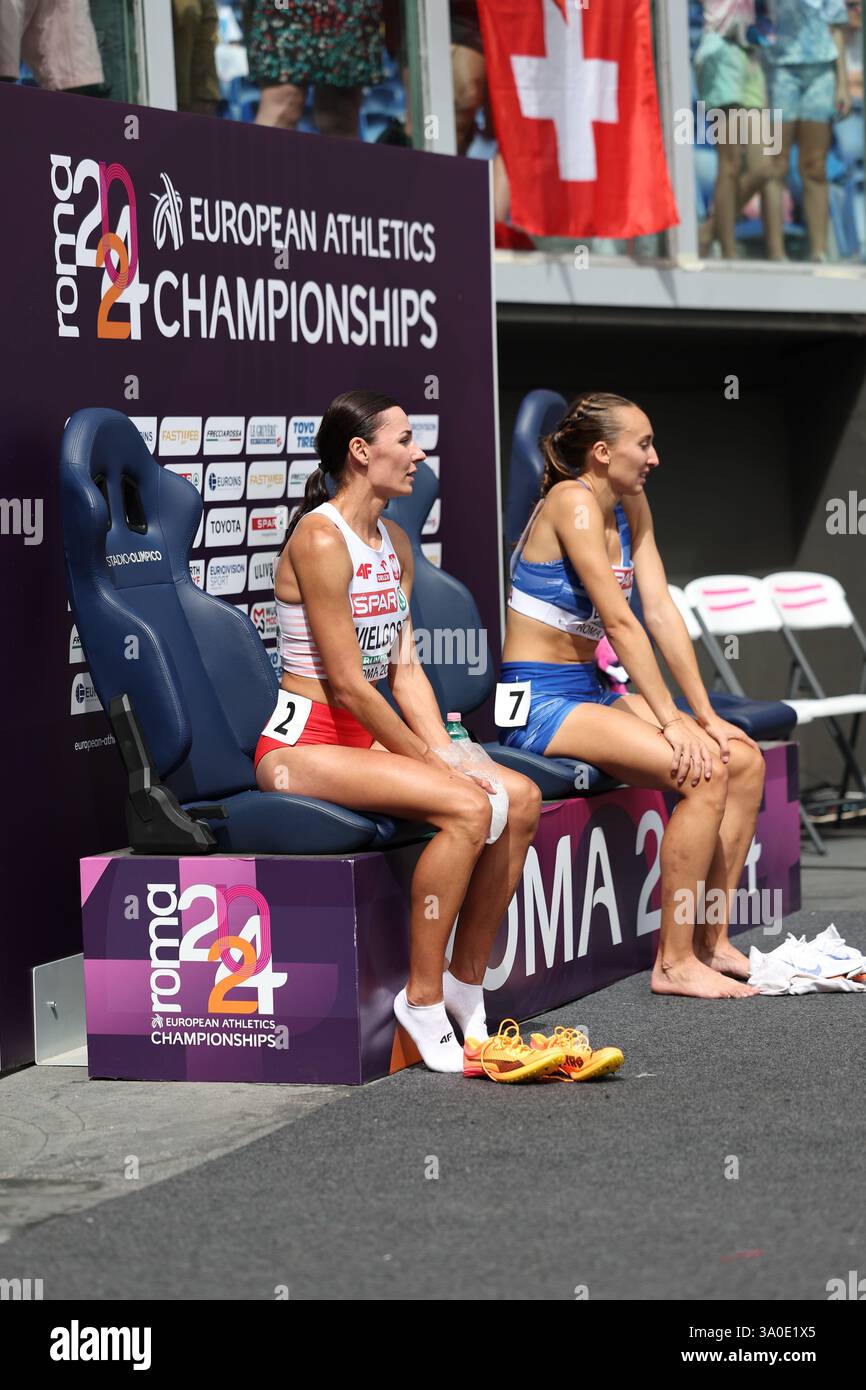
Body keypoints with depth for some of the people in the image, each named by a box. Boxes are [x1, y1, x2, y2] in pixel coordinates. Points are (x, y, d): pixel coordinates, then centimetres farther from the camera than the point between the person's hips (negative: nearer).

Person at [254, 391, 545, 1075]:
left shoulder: (395, 543, 12)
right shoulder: (321, 539, -17)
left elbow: (406, 668, 10)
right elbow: (349, 685, -18)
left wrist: (446, 754, -4)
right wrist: (430, 762, -13)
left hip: (367, 736, 9)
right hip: (303, 743, -9)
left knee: (521, 797, -9)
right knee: (466, 807, -28)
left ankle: (467, 981, 0)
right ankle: (423, 999, -18)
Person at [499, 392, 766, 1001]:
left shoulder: (631, 507, 10)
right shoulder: (572, 501, -17)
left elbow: (662, 612, 6)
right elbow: (620, 621, -21)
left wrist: (704, 714, -1)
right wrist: (671, 722, -22)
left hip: (589, 692, 9)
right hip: (540, 702, -9)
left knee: (746, 759, -4)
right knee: (705, 773, -23)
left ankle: (711, 942, 2)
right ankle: (675, 961, -16)